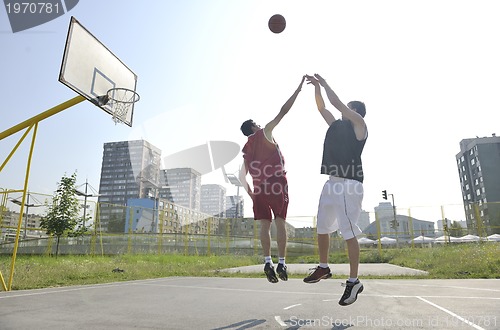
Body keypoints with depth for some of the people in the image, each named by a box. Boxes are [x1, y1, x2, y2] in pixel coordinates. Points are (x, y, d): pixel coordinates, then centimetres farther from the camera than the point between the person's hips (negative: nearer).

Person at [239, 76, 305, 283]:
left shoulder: (246, 151, 18)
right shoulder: (264, 133, 4)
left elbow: (242, 177, 13)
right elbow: (283, 111, 0)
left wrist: (250, 193, 21)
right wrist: (298, 89, 5)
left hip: (259, 188, 5)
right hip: (277, 184, -4)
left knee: (265, 225, 4)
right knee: (280, 222, -2)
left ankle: (267, 261, -5)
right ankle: (281, 263, -4)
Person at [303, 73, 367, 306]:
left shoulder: (359, 124, 0)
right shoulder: (337, 125, 19)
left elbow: (337, 104, -8)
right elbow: (321, 107, 25)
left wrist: (324, 83, 3)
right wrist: (317, 86, 17)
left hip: (349, 184, -8)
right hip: (332, 182, 8)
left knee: (348, 232, -8)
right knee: (322, 228, 13)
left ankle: (353, 282, 2)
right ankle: (323, 268, 30)